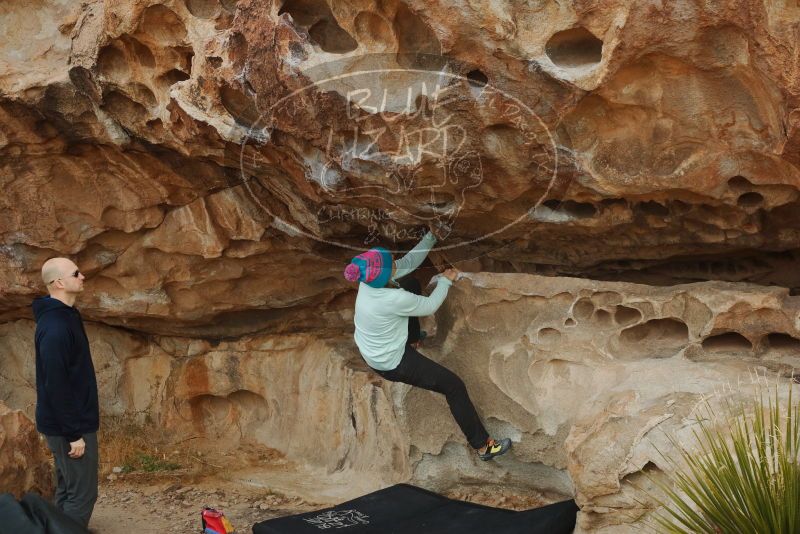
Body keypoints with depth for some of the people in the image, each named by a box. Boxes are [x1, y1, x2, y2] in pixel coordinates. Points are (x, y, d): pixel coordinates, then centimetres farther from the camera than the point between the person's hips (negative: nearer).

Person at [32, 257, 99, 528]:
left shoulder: (65, 316, 9)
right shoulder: (55, 327, -23)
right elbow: (56, 386, -25)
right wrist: (74, 433, -22)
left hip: (70, 421, 10)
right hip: (69, 425, -10)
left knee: (67, 490, 18)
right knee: (82, 494, -4)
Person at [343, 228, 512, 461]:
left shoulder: (370, 278, -17)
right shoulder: (394, 300, -38)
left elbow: (408, 262, -2)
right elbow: (430, 306, -19)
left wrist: (431, 237, -5)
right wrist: (446, 280, -4)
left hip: (369, 351, 8)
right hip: (391, 364, -8)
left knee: (411, 286, 22)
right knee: (454, 385, -3)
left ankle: (412, 341, 47)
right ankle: (483, 445, 6)